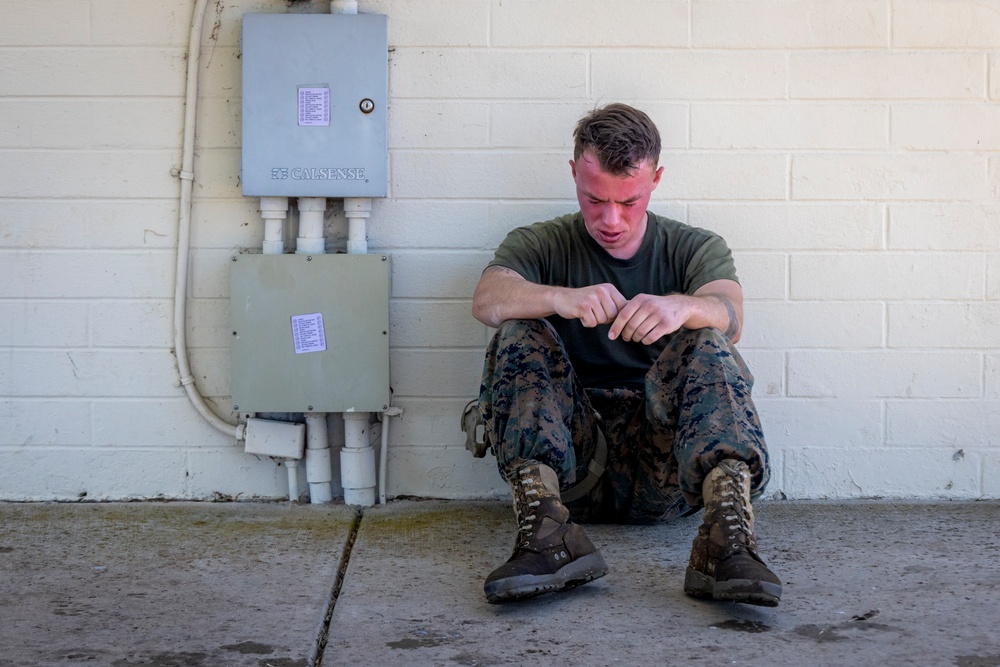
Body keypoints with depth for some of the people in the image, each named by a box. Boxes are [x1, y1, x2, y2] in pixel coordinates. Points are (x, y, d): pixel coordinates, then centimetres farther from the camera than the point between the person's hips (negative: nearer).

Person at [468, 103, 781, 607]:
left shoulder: (696, 248, 14)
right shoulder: (539, 245, 13)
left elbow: (729, 314, -10)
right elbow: (488, 300, -11)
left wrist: (685, 307, -36)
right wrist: (563, 298, -33)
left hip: (662, 464, 0)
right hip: (568, 461, 1)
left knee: (705, 344, -24)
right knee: (520, 334, -21)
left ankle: (727, 534, -47)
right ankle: (548, 534, -42)